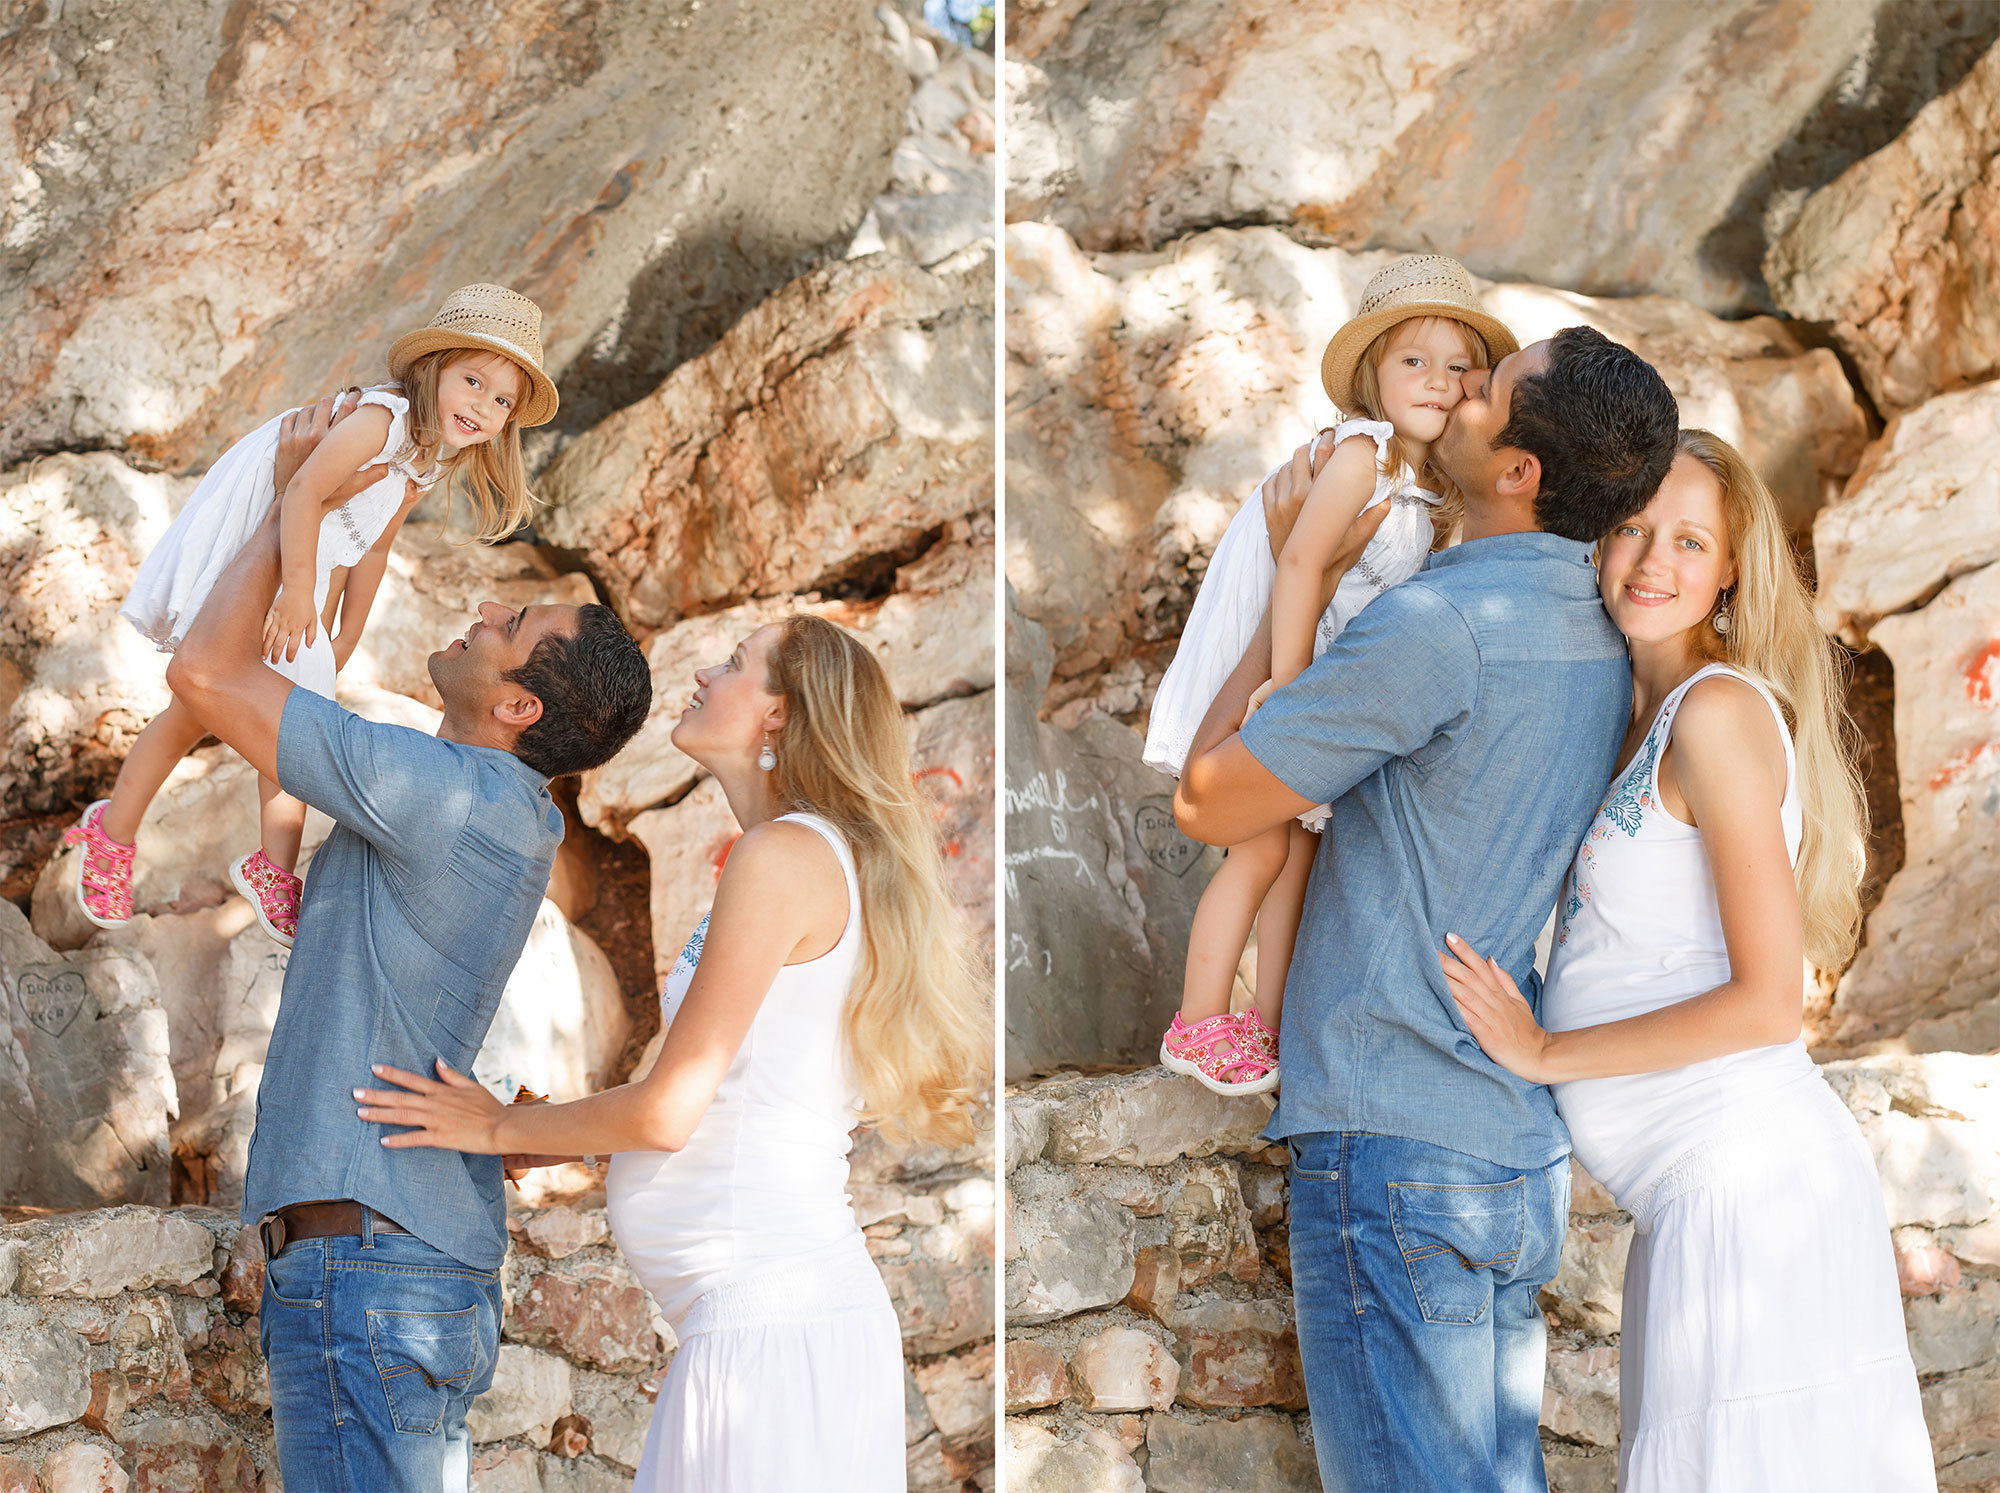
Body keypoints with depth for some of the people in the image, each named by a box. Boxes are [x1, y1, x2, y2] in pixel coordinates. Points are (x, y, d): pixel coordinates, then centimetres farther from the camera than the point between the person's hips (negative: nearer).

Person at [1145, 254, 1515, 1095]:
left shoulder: (1435, 482, 5)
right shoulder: (1362, 453, -21)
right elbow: (1300, 563, -29)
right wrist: (1287, 681, -32)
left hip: (1321, 678, 9)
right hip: (1259, 666, -9)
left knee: (1303, 845, 13)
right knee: (1261, 850, -8)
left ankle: (1270, 1024, 22)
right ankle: (1198, 1028, 2)